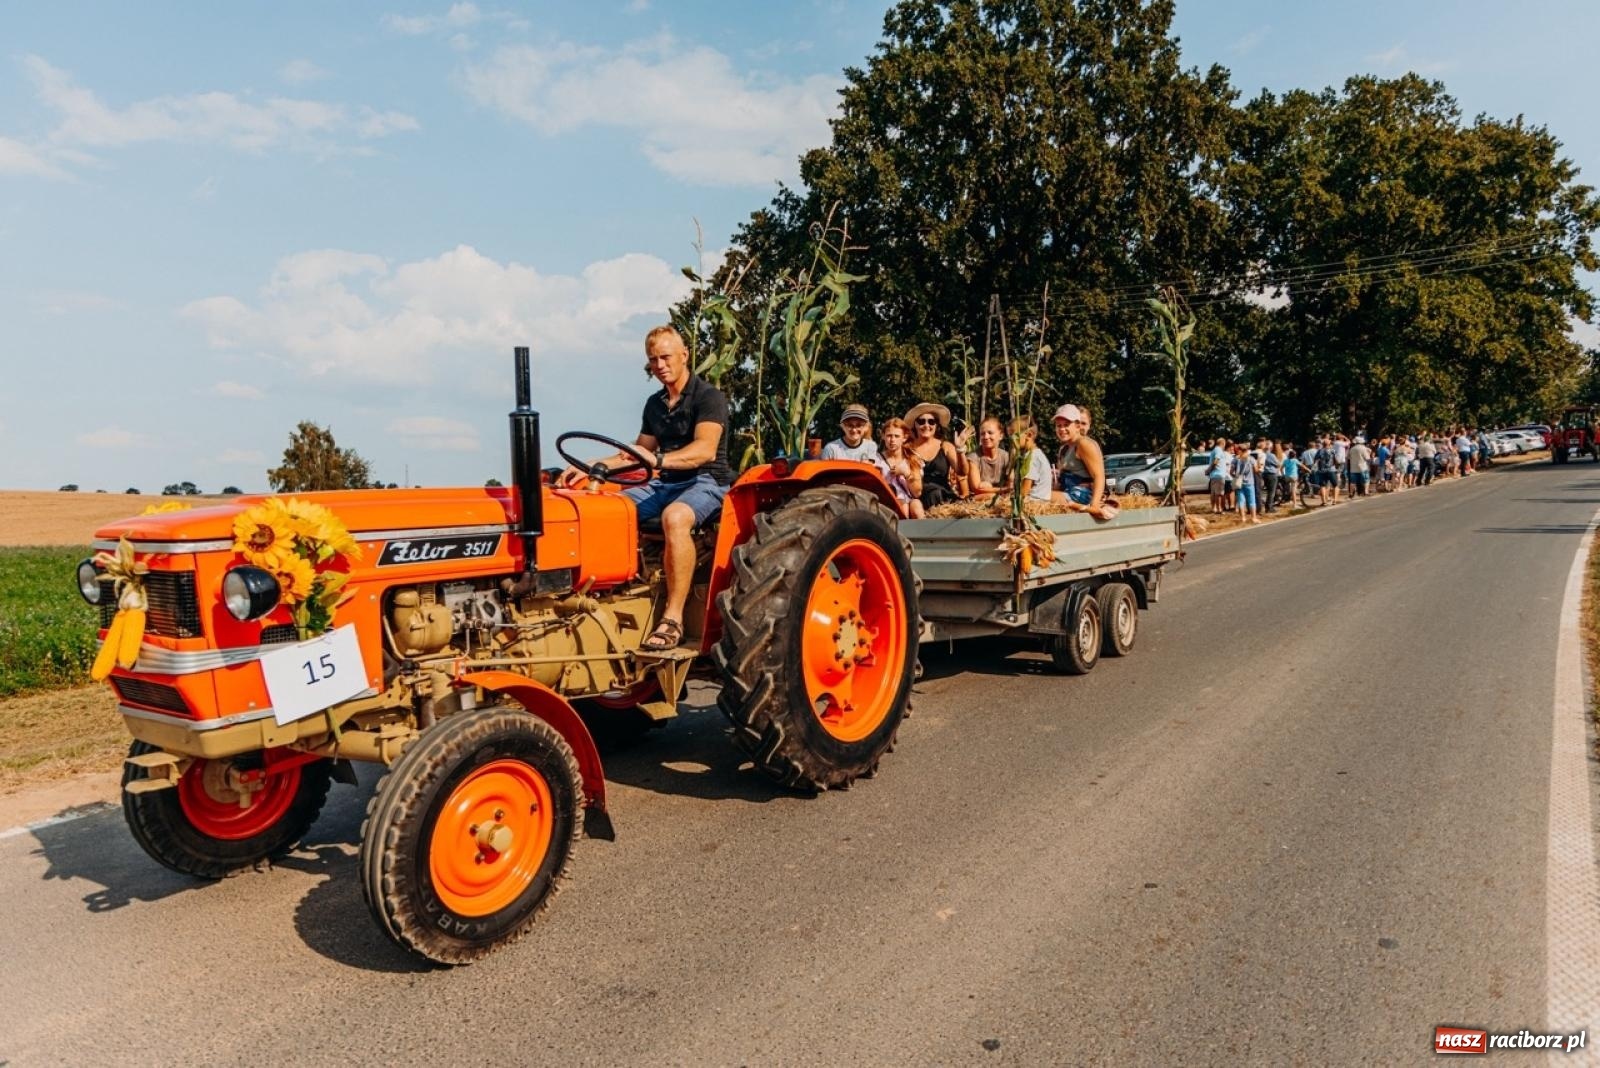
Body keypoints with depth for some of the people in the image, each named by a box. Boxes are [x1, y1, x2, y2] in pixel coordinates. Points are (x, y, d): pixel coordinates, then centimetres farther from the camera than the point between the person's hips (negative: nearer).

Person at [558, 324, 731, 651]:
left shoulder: (709, 397, -8)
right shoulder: (655, 404, 15)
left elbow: (706, 449, -24)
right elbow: (637, 455, 21)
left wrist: (659, 459, -41)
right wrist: (589, 468, 7)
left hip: (705, 481, -7)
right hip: (664, 482, 7)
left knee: (674, 517, -40)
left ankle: (673, 619, -36)